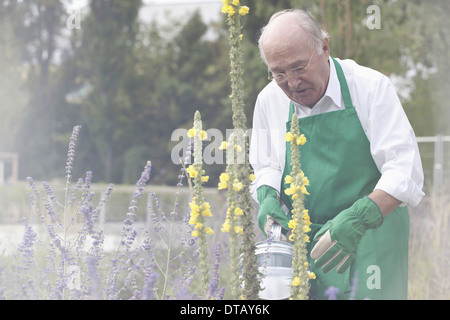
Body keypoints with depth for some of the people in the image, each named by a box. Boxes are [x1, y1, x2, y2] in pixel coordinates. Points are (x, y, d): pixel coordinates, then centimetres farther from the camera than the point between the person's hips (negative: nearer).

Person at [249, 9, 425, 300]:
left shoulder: (371, 87, -8)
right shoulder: (270, 100, 5)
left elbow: (404, 170, -13)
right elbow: (265, 167, 18)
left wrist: (358, 218, -26)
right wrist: (268, 197, -6)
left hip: (368, 244, -3)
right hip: (303, 244, 3)